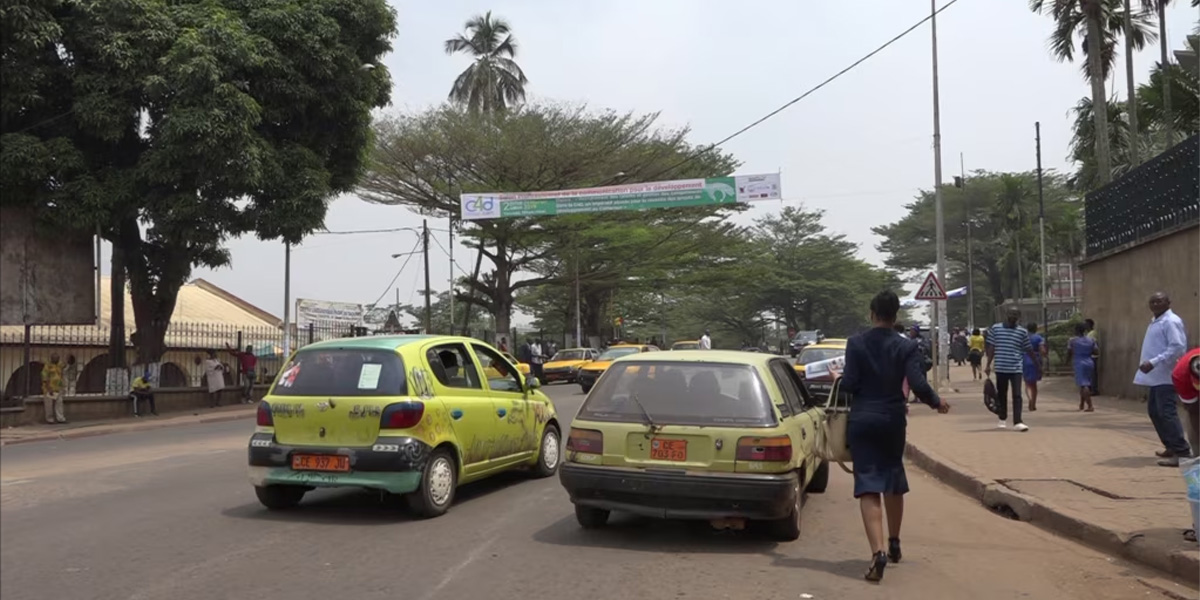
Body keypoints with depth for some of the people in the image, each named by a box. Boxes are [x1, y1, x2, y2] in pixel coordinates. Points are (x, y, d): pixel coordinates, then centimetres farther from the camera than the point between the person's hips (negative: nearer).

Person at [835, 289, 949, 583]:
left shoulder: (855, 343, -7)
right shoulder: (906, 347, -5)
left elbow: (849, 384, -11)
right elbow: (918, 385, -14)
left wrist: (837, 378, 11)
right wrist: (937, 403, 4)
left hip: (862, 419, -2)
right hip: (893, 419, 2)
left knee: (868, 485, -4)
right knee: (893, 479, 21)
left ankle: (878, 551, -20)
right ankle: (894, 543, 35)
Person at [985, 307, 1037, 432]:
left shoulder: (1023, 332, 2)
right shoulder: (995, 328, 2)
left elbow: (1029, 349, 10)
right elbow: (991, 348, 5)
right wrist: (988, 365, 3)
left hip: (1016, 369, -1)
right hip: (1000, 368, 1)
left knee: (1017, 395, -8)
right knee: (1001, 395, 12)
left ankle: (1017, 422, -11)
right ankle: (1002, 419, 27)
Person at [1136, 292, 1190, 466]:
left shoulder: (1171, 322, -12)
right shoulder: (1156, 322, 18)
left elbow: (1178, 347, -22)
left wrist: (1154, 362, -26)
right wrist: (1150, 364, 16)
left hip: (1166, 376, -10)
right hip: (1155, 377, 10)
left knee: (1166, 413, -13)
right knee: (1154, 411, 15)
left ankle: (1182, 452, -12)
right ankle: (1172, 447, 26)